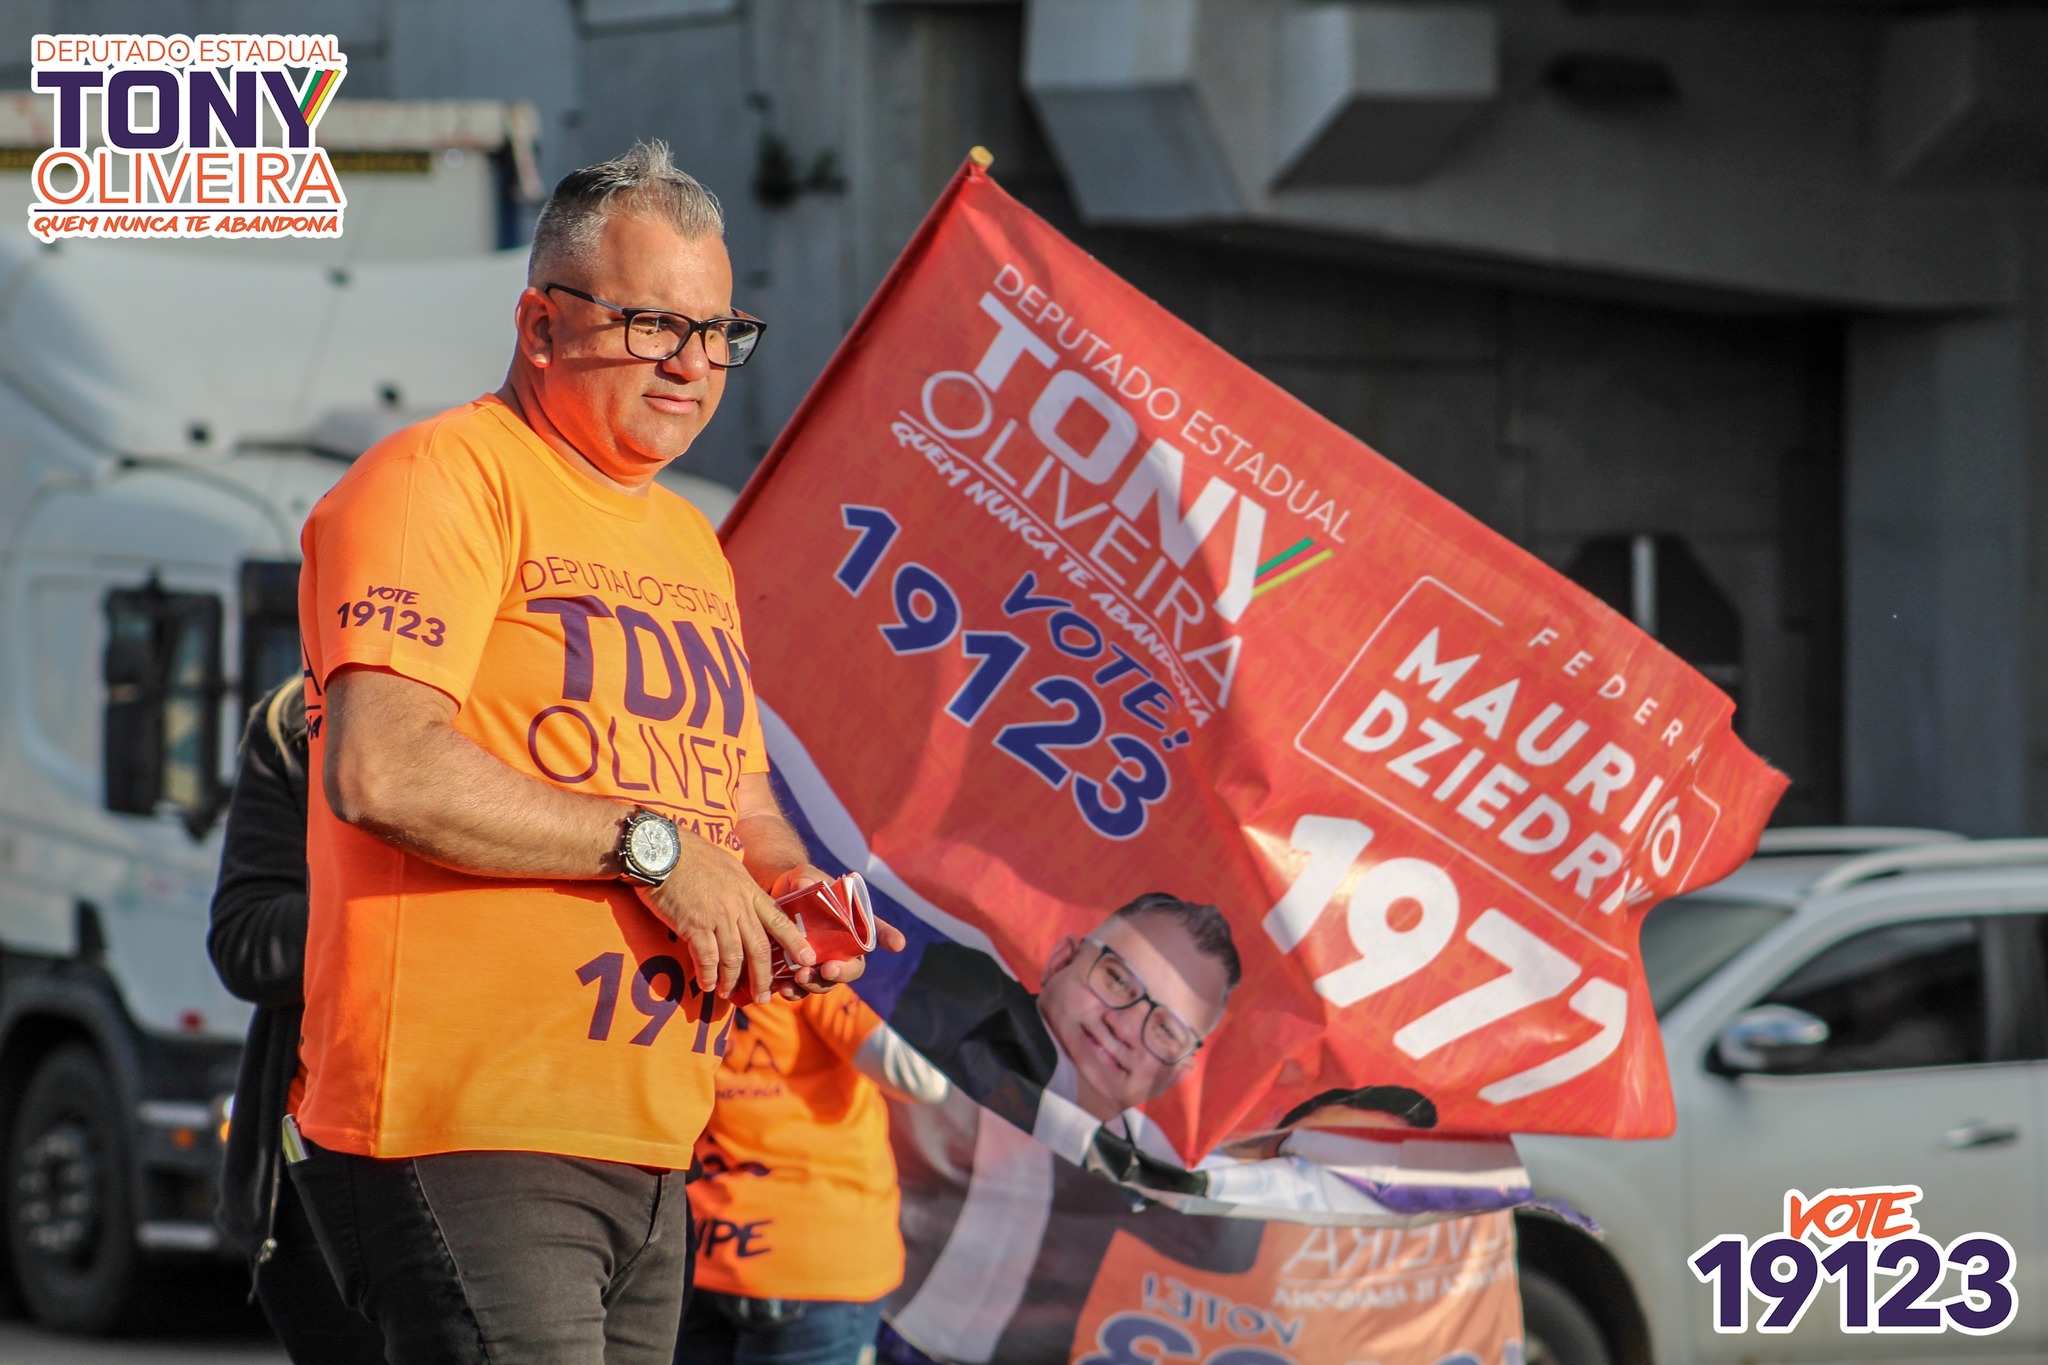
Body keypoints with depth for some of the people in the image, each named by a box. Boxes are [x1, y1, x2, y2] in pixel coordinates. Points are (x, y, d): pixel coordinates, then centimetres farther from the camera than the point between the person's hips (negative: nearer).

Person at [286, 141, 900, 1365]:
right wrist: (648, 846, -15)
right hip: (465, 1135, -9)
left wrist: (793, 886, 8)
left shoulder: (689, 544, 22)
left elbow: (739, 801, 32)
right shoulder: (444, 477, -6)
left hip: (650, 1157, 9)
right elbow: (379, 770, -20)